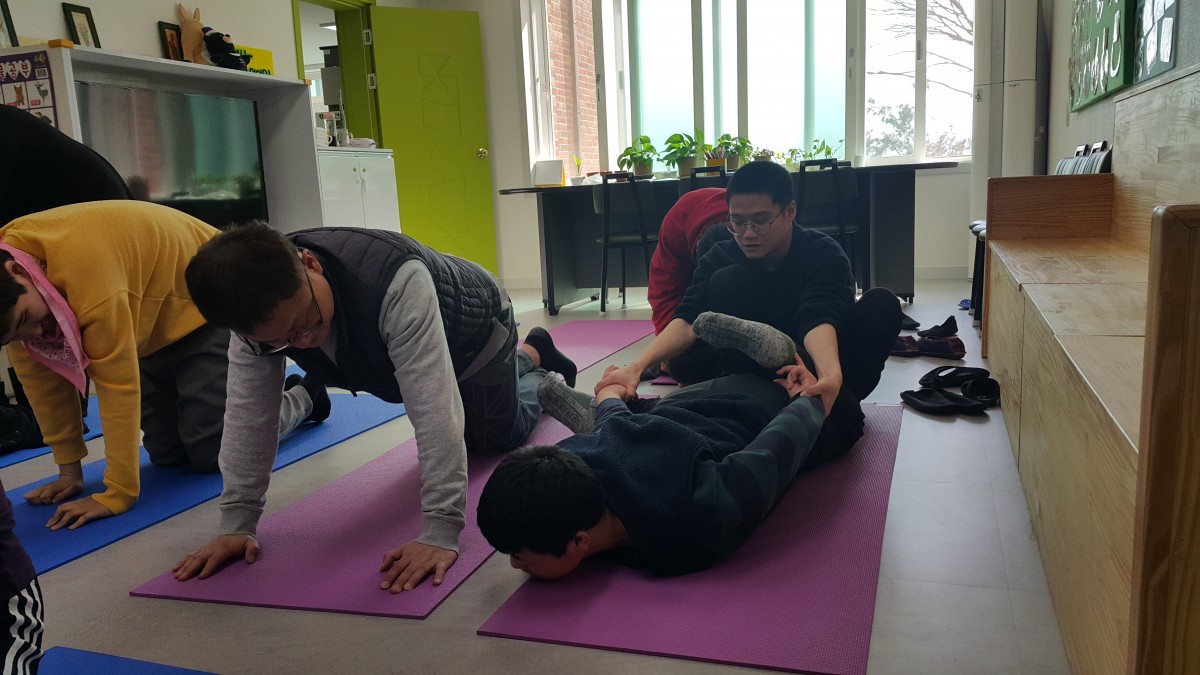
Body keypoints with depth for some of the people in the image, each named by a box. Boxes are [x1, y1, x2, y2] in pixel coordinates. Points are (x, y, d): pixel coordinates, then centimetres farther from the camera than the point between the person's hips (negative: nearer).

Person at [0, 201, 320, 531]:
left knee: (211, 453, -11)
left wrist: (118, 494, -29)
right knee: (167, 455, 6)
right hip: (151, 326, 7)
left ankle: (302, 398, 16)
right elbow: (40, 372, -5)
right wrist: (69, 469, -4)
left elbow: (118, 380, -34)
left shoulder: (81, 264, -38)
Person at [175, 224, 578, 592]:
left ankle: (534, 370, 45)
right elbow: (247, 411, -24)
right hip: (395, 350, 6)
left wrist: (440, 533, -52)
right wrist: (237, 525, -25)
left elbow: (435, 410, -51)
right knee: (467, 440, 26)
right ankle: (527, 359, 51)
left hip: (475, 331, -5)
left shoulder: (396, 282, -50)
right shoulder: (258, 307, -31)